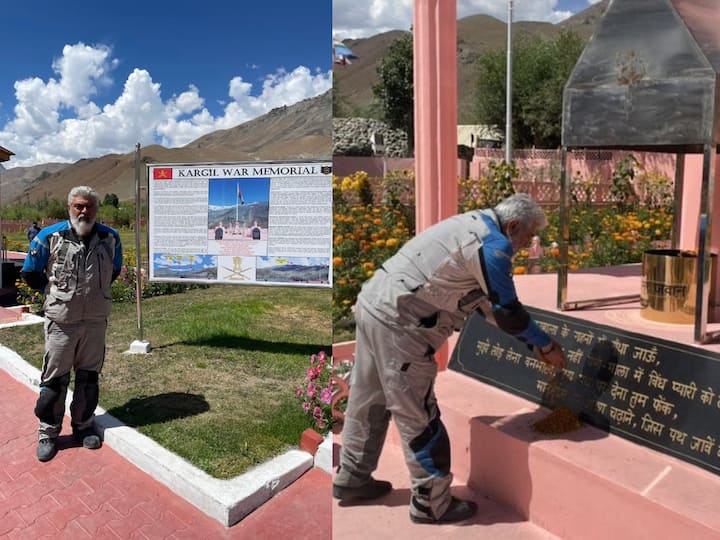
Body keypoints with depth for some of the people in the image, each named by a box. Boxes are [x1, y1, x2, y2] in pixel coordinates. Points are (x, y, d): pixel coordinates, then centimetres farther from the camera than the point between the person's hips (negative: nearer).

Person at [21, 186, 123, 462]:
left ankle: (83, 425, 29)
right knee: (54, 378, 6)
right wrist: (55, 292, 5)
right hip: (61, 321, -2)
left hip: (96, 320, 3)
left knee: (89, 376, 13)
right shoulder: (50, 236, -9)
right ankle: (47, 433, 21)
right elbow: (30, 273, 2)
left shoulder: (110, 237, -1)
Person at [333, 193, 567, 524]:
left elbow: (485, 301, 22)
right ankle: (432, 503, 19)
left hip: (373, 303, 10)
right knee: (417, 415, 3)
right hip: (397, 323, -10)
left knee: (368, 400, 21)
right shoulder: (494, 245, -11)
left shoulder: (474, 225, 19)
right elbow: (508, 311, -7)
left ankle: (351, 479, 37)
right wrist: (546, 346, 10)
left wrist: (534, 342, 23)